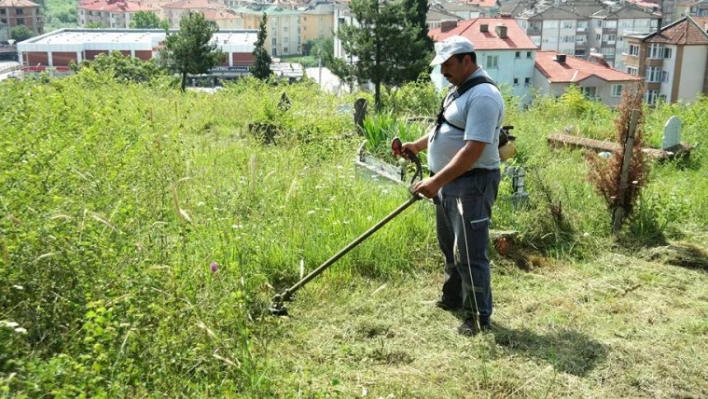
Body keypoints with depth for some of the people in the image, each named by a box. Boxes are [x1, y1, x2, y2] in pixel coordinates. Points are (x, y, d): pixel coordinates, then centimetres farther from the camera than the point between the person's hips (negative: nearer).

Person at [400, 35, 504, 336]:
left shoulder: (483, 96, -21)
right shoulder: (459, 89, 13)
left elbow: (473, 150, -28)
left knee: (469, 253, -4)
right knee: (450, 246, 21)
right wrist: (417, 146, 17)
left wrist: (436, 181, -31)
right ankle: (452, 298, 39)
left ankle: (479, 316, 10)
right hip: (448, 182, 10)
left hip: (472, 184, -10)